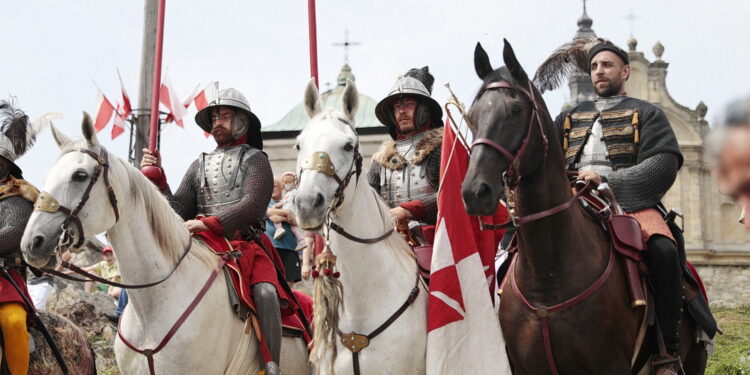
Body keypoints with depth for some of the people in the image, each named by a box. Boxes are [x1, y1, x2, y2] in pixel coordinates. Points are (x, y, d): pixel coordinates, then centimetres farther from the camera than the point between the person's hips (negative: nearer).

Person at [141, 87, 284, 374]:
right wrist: (157, 180, -2)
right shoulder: (200, 166, 22)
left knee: (265, 293, -32)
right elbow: (179, 211, 13)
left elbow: (253, 204, -10)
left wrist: (208, 223, -20)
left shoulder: (255, 160, 8)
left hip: (247, 244, -5)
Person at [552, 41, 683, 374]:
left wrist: (606, 181, -14)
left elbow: (663, 165, -2)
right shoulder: (570, 118, 27)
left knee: (664, 251, -33)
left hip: (630, 205, -4)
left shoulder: (646, 114, 14)